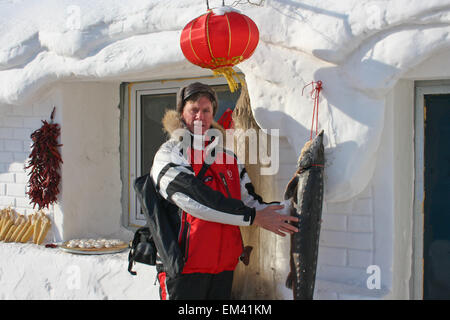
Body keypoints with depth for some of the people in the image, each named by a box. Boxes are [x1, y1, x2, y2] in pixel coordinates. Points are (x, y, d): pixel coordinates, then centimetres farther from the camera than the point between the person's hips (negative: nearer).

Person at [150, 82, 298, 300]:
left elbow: (248, 198, 14)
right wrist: (253, 217, -18)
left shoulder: (227, 156, 15)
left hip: (225, 264, 6)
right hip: (185, 265, -6)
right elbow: (195, 200, -19)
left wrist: (285, 215, -4)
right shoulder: (169, 155, -6)